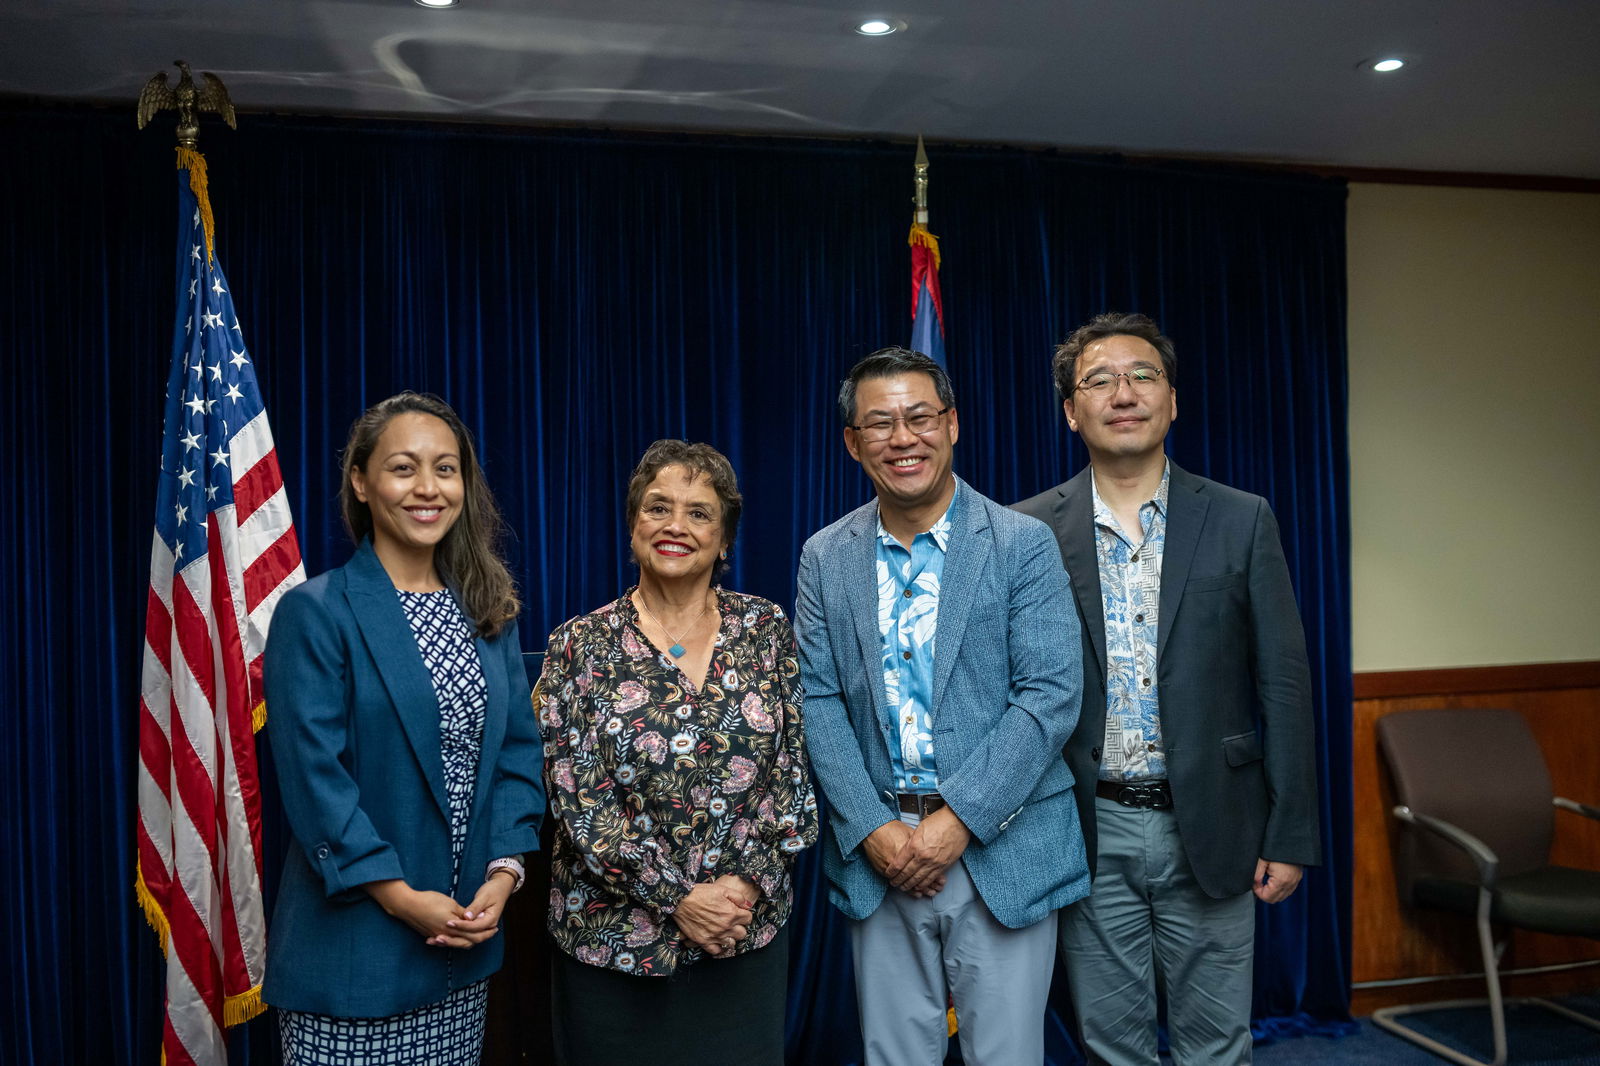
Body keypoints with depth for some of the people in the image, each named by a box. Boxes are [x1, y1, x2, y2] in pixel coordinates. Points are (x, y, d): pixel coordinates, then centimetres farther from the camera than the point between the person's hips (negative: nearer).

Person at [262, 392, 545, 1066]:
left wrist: (505, 870, -6)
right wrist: (401, 898, -15)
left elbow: (518, 749, 6)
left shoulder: (488, 611, 7)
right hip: (353, 945, -5)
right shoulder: (314, 613, -9)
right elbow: (313, 775, -14)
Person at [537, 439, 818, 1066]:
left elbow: (794, 772, 0)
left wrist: (750, 881, -11)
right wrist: (676, 896, -14)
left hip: (750, 932, 2)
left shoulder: (767, 631, 1)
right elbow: (577, 800, -9)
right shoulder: (580, 646, -5)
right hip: (615, 940, -1)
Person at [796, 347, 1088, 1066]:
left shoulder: (1023, 544, -4)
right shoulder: (826, 556, 5)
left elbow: (1051, 696, -10)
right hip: (876, 848, 3)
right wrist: (871, 829, -10)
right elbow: (817, 701, 1)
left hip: (999, 850, -2)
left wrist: (958, 821, -16)